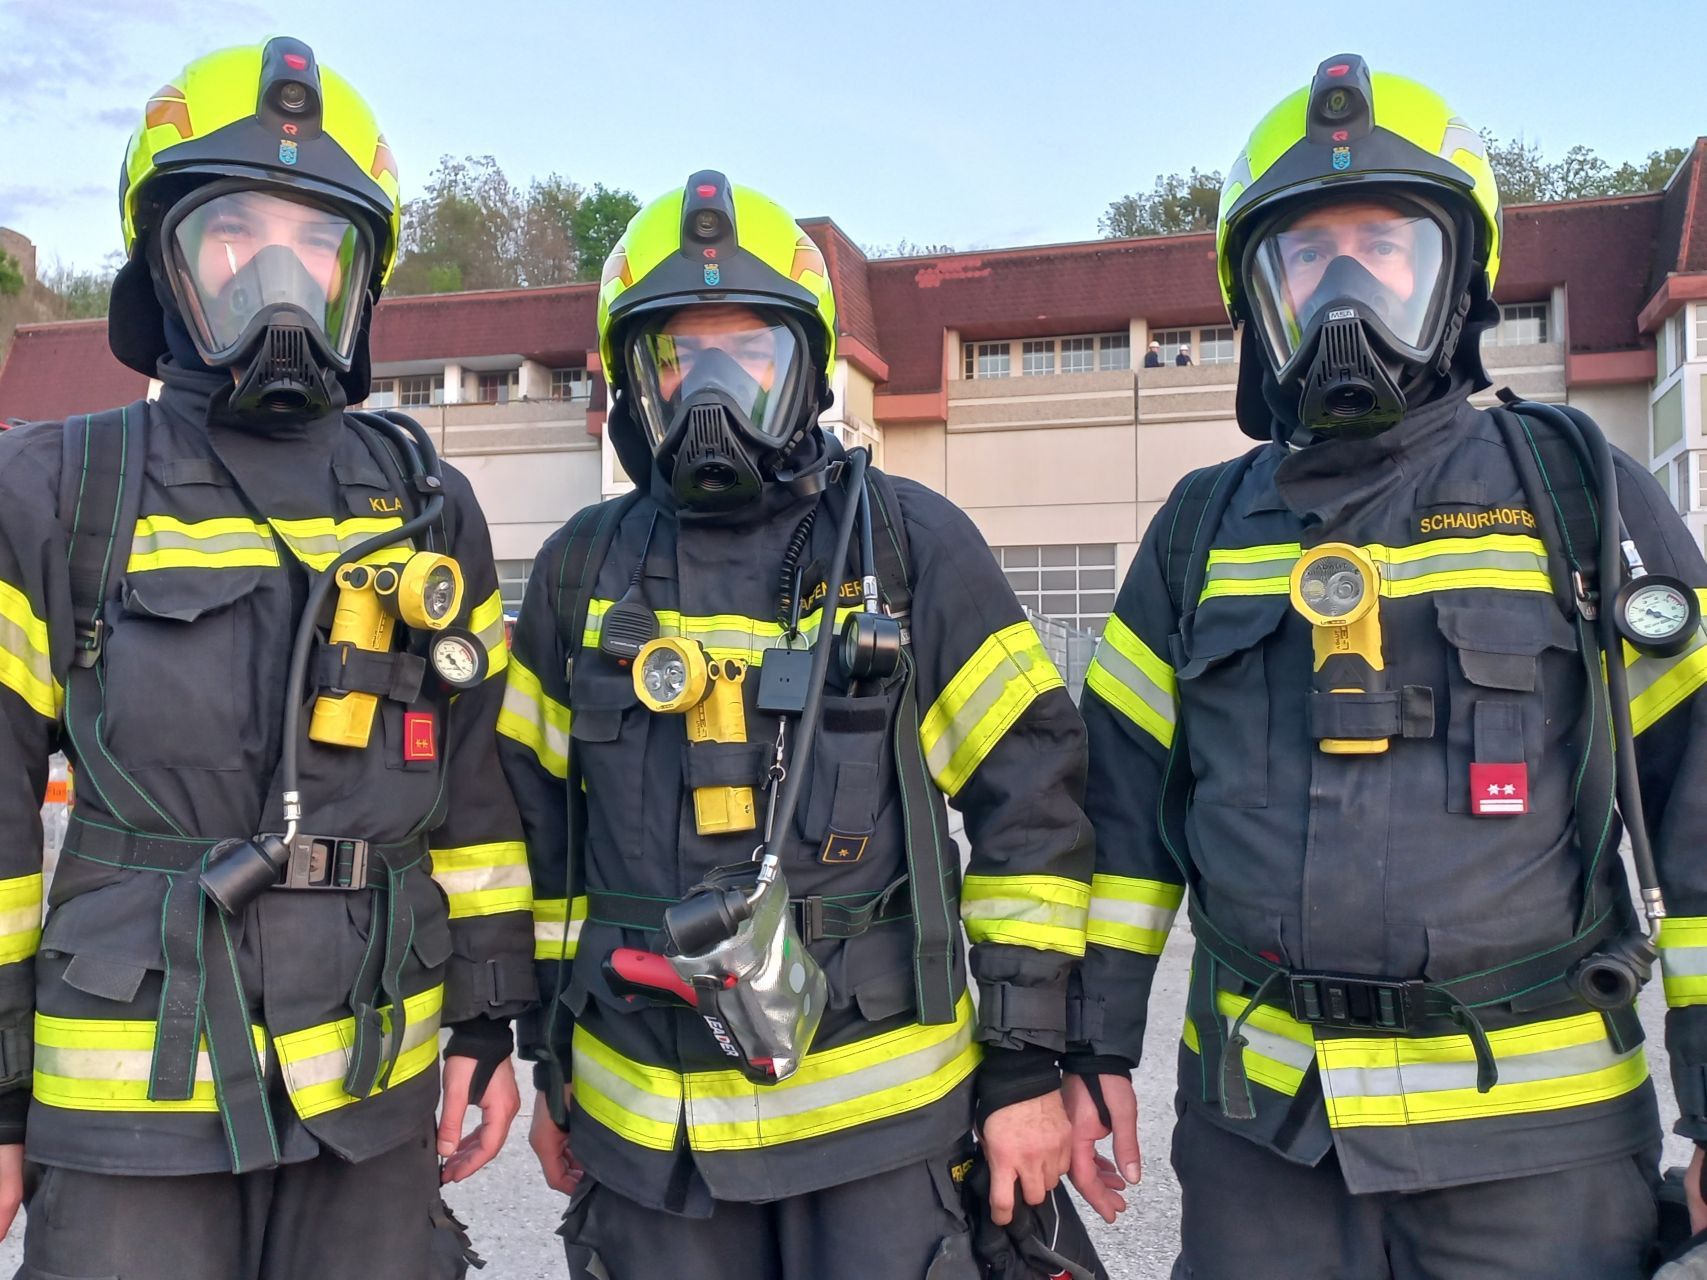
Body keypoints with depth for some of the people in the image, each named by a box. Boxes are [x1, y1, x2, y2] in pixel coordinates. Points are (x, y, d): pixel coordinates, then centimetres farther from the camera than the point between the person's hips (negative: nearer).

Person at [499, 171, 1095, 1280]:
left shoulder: (910, 544, -4)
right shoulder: (584, 571, 4)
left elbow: (1032, 796, -4)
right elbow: (539, 825, 12)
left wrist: (1027, 1063, -5)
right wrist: (552, 1063, 13)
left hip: (877, 1109, -2)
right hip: (644, 1121, 3)